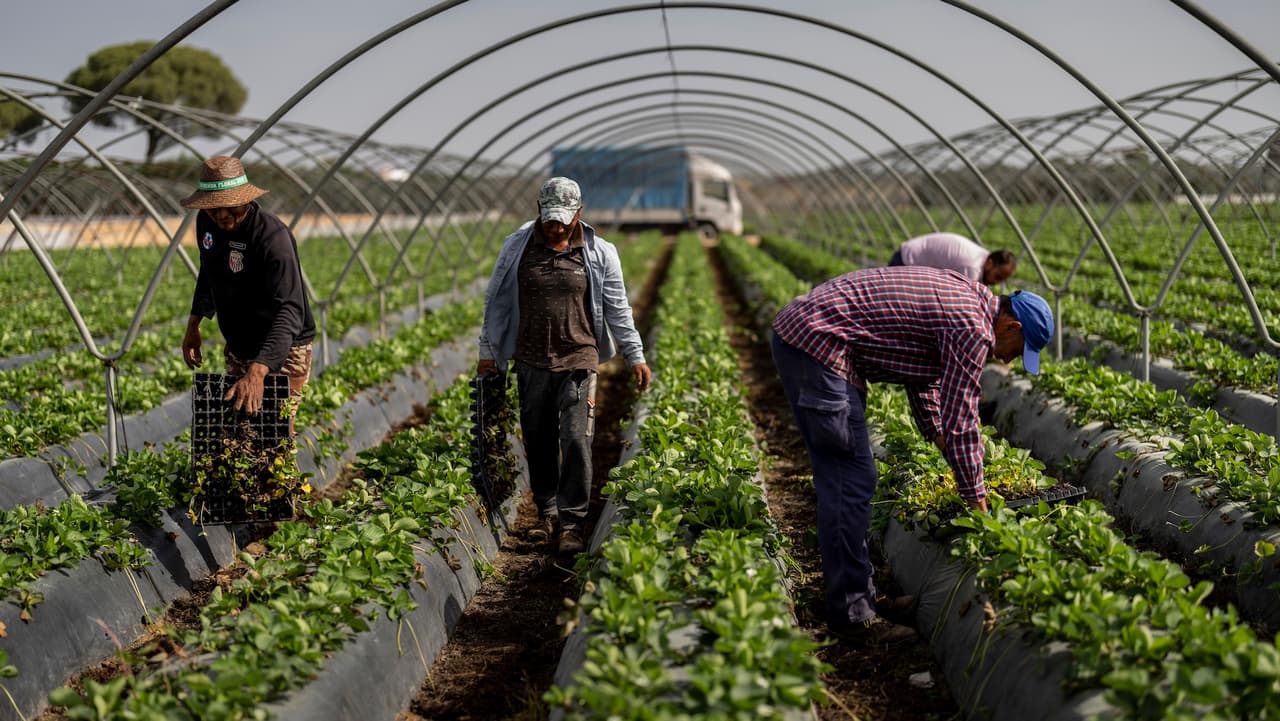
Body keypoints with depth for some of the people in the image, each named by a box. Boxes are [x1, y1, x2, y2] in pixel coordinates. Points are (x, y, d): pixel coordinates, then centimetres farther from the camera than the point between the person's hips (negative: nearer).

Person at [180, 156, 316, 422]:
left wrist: (257, 372, -52)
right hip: (237, 349, 8)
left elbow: (290, 312, -41)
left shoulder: (272, 237, -30)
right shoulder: (206, 221, -5)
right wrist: (193, 324, 18)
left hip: (282, 352, -8)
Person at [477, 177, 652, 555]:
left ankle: (572, 523, -3)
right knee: (538, 441, 10)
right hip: (531, 362, 2)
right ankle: (547, 512, 26)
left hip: (579, 362, -2)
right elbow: (497, 302, 11)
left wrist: (636, 356, 6)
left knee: (576, 441, -9)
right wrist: (488, 351, 12)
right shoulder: (517, 246, 4)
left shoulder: (599, 253, 1)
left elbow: (617, 308, 7)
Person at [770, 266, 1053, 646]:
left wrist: (937, 436, 31)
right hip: (818, 346, -11)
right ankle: (851, 615, -2)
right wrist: (977, 501, 1)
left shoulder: (959, 295, 18)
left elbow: (923, 375, 30)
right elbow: (961, 421, -9)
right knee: (852, 481, -7)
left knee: (841, 479, 16)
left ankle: (857, 595, 25)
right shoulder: (973, 329, -12)